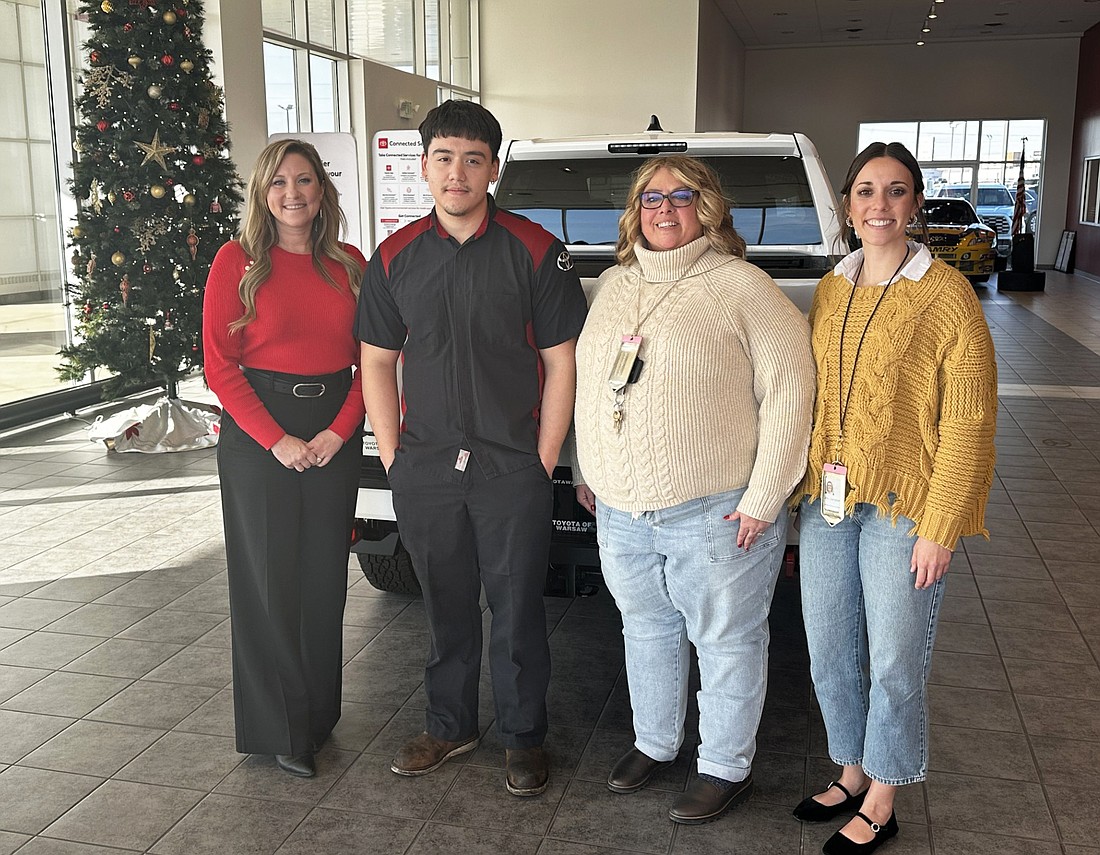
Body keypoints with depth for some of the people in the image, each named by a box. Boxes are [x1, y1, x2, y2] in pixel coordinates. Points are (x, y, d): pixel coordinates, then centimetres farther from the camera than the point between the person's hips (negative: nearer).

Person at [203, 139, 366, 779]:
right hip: (258, 431, -3)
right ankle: (279, 728, 17)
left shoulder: (349, 264, 6)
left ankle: (318, 716, 26)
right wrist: (276, 439, -14)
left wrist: (340, 430, -9)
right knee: (269, 580, 3)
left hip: (335, 431, 3)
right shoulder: (237, 261, -3)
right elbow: (220, 365, -7)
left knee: (325, 577, 10)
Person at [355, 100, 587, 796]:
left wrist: (542, 464, -6)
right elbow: (377, 360, 9)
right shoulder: (396, 256, 5)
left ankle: (524, 738, 26)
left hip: (513, 470, -3)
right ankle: (450, 726, 34)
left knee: (518, 612, 7)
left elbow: (561, 364, -4)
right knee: (446, 608, 15)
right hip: (424, 470, 3)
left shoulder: (536, 251, -5)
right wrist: (392, 455, 3)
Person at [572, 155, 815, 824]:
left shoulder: (742, 286, -9)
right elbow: (590, 385, 19)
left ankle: (727, 768, 27)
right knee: (646, 630, 21)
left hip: (715, 514, -6)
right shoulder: (613, 285, 11)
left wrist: (762, 499, -16)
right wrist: (589, 470, 17)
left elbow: (790, 389, -14)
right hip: (621, 511, 6)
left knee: (726, 642, 8)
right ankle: (654, 743, 41)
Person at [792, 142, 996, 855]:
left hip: (903, 508, -5)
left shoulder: (947, 294, -10)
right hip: (826, 502, 6)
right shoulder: (830, 290, 8)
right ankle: (852, 774, 37)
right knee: (830, 653, 15)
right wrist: (808, 487, 9)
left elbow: (969, 421, -11)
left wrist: (939, 528, -14)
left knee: (895, 662, 6)